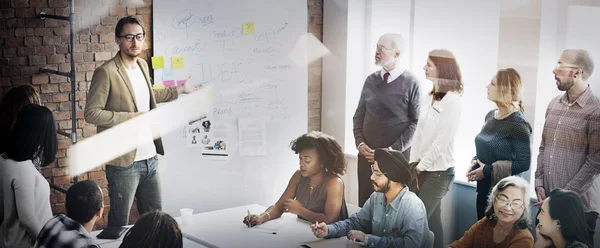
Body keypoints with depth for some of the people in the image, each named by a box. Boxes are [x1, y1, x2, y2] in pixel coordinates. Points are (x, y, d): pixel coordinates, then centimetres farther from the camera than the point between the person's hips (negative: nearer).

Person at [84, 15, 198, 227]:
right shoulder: (106, 72, -13)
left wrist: (179, 90, 29)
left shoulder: (142, 65, 10)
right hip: (124, 162, -7)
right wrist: (130, 117, -19)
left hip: (150, 158, 7)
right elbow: (91, 113, -15)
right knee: (120, 224, 7)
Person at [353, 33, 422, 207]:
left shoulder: (410, 83, -7)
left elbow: (416, 122, -8)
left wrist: (393, 150, -13)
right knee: (366, 203, 5)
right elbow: (359, 114, 12)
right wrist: (359, 143, -2)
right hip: (367, 154, 4)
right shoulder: (371, 80, 7)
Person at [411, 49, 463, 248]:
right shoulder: (432, 96, 10)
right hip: (425, 169, 7)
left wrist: (420, 165, -11)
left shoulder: (451, 100, -15)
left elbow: (441, 141, -18)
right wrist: (413, 163, 5)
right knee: (430, 220, 12)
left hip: (439, 171, -7)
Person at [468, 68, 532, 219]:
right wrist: (475, 162, -2)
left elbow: (524, 163, -17)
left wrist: (488, 170, -19)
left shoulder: (518, 124, -16)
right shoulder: (490, 116, 6)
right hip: (483, 188, 7)